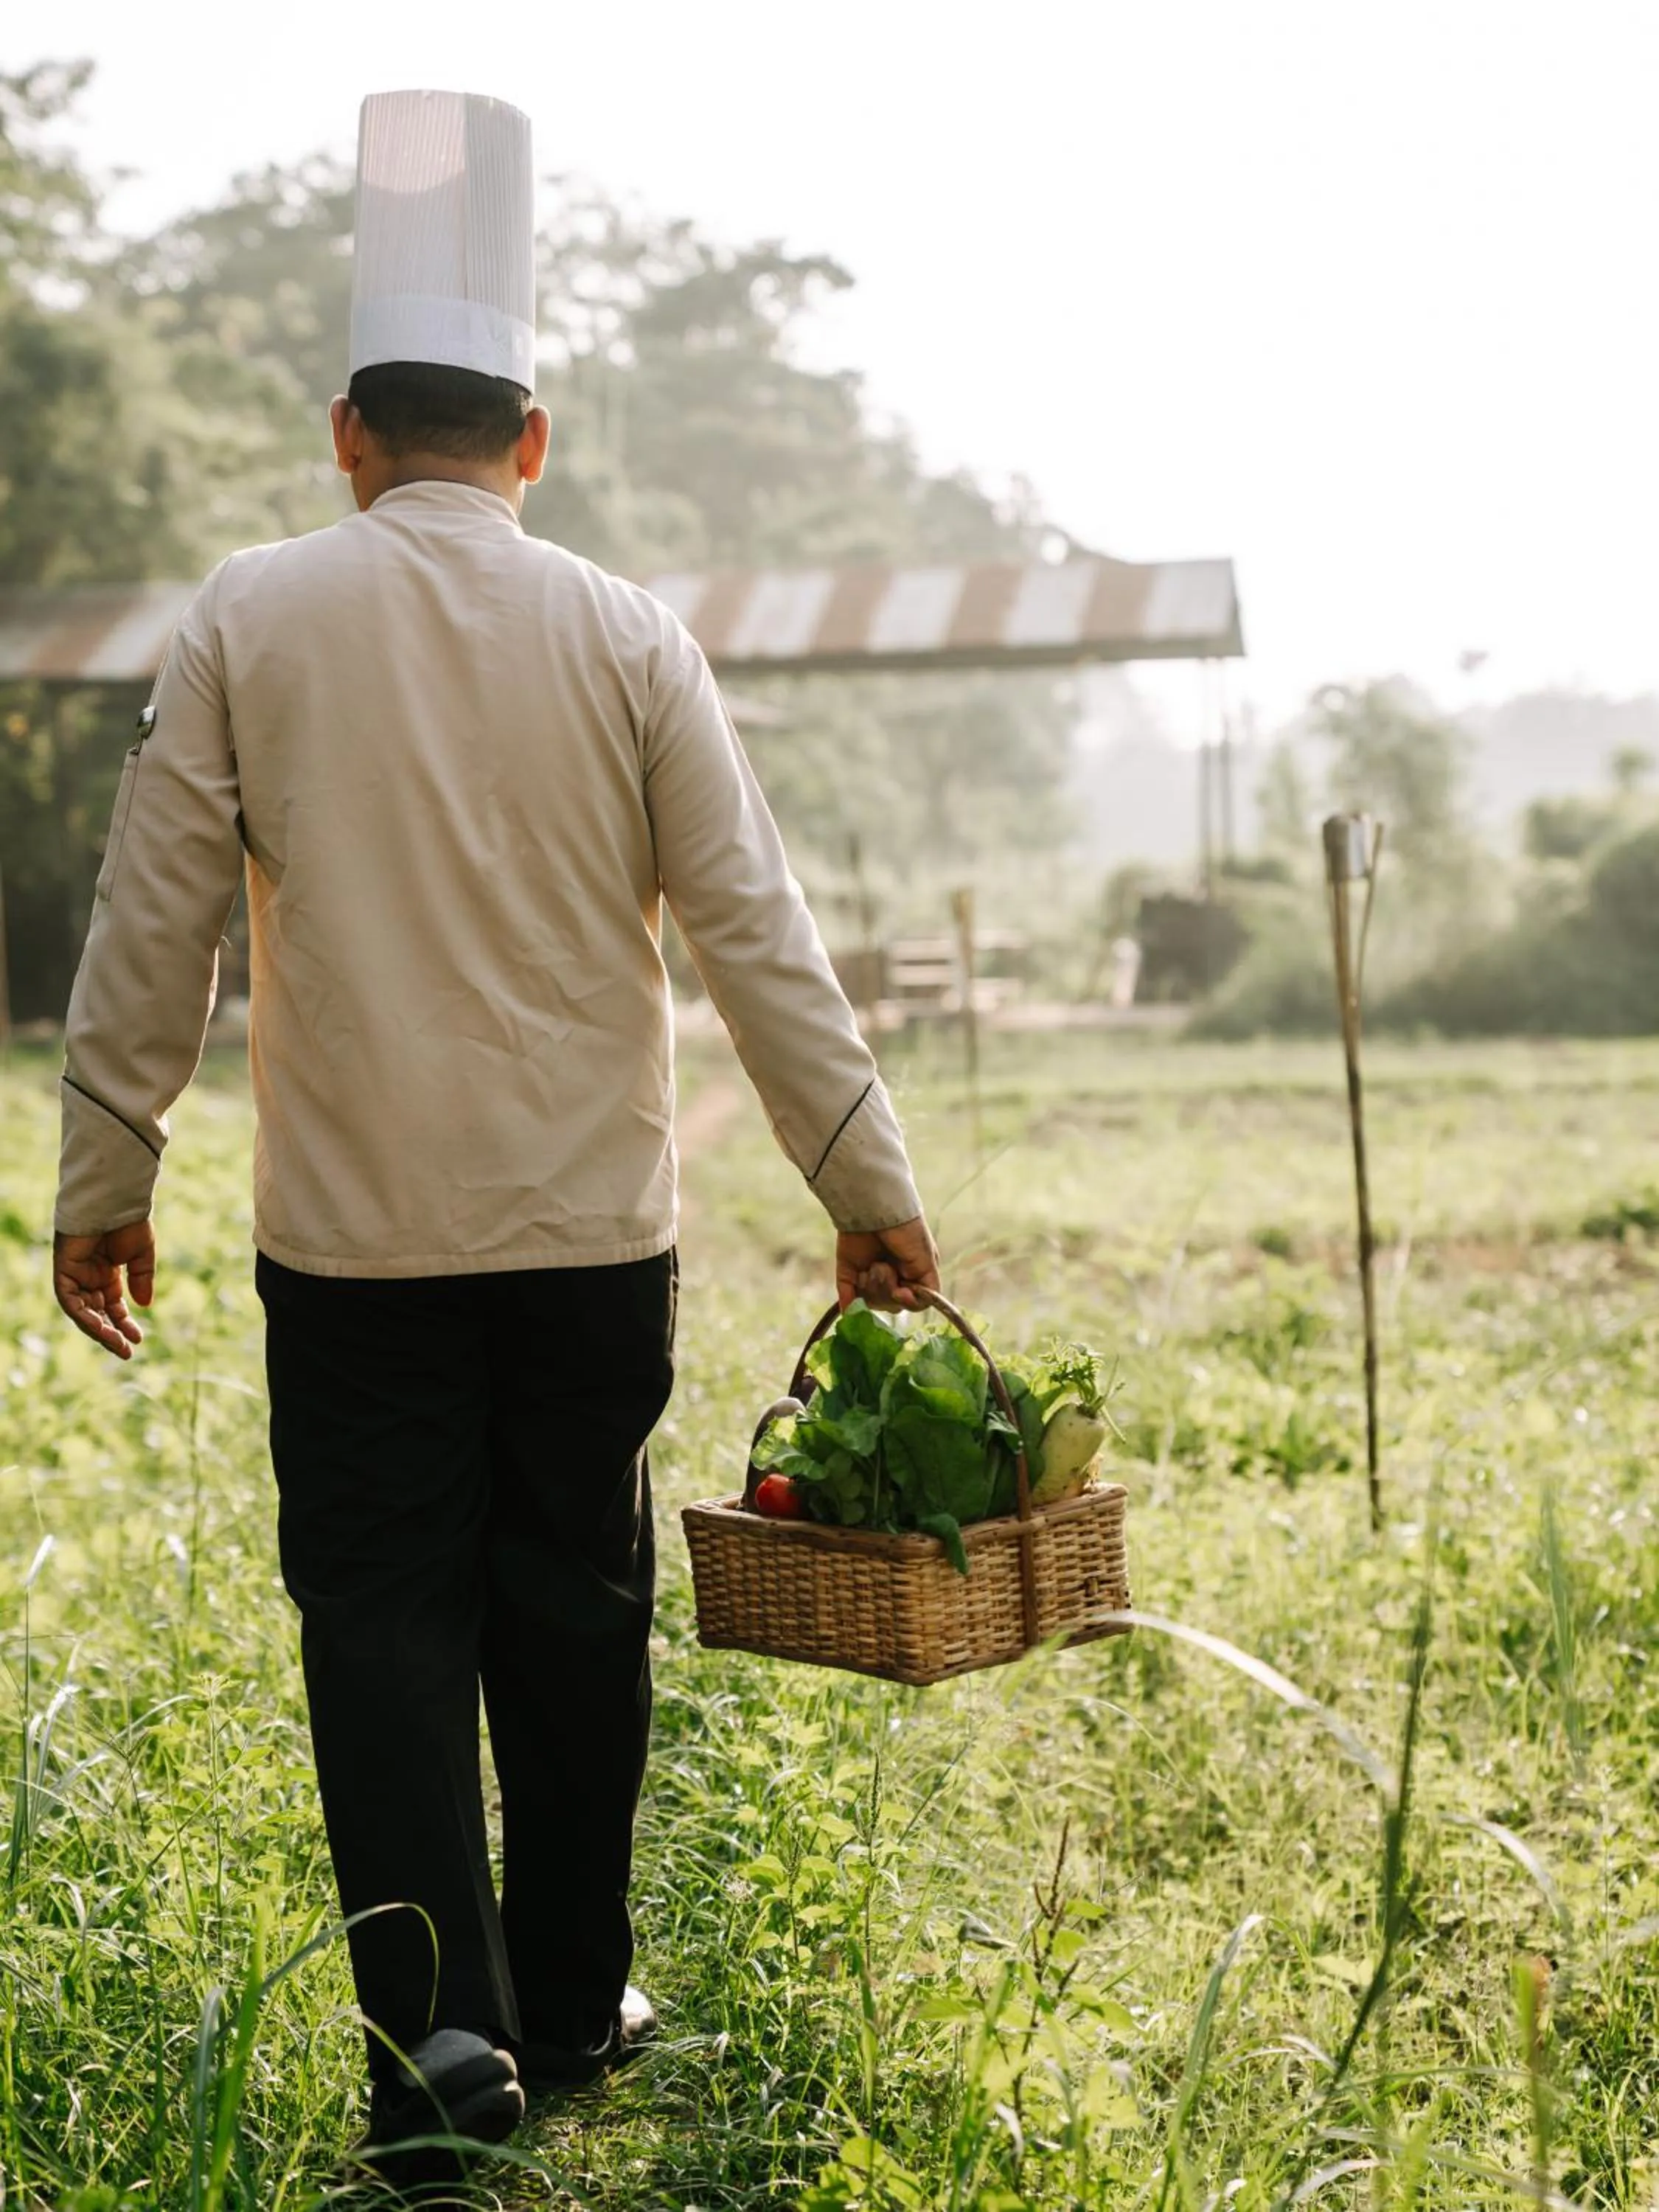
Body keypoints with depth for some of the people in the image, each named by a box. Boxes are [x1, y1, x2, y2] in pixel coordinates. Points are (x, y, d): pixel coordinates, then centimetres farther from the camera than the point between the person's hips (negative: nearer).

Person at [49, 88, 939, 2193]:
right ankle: (566, 2005, 26)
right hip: (591, 1226, 1)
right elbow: (756, 933, -2)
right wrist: (867, 1184, 4)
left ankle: (439, 2018, -3)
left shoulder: (249, 617, -1)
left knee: (383, 1612, 7)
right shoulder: (625, 635, 0)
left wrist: (104, 1181, 9)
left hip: (356, 1233, -1)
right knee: (571, 1606, 13)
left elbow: (150, 930, -1)